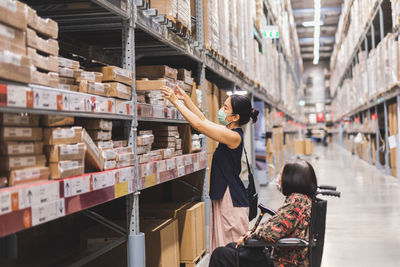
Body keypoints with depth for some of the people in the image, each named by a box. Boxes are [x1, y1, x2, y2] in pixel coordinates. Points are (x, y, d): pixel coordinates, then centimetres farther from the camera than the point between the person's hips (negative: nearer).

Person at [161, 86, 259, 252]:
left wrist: (175, 101, -11)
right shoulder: (229, 132, 9)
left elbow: (198, 125, -18)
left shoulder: (234, 136, -18)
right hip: (222, 199, 9)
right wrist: (185, 98, 16)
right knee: (223, 252, 12)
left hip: (233, 202, -9)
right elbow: (204, 120, 20)